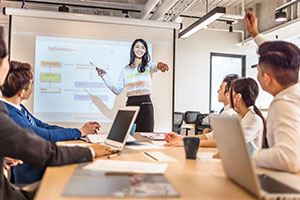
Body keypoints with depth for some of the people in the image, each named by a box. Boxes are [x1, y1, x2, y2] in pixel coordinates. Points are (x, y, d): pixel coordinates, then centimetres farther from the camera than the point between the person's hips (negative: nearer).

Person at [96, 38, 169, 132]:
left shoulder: (148, 66, 6)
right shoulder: (125, 70, 13)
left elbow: (154, 66, -21)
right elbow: (117, 90, 11)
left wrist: (159, 65, -46)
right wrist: (104, 76, 8)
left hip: (145, 104, -2)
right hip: (130, 104, 3)